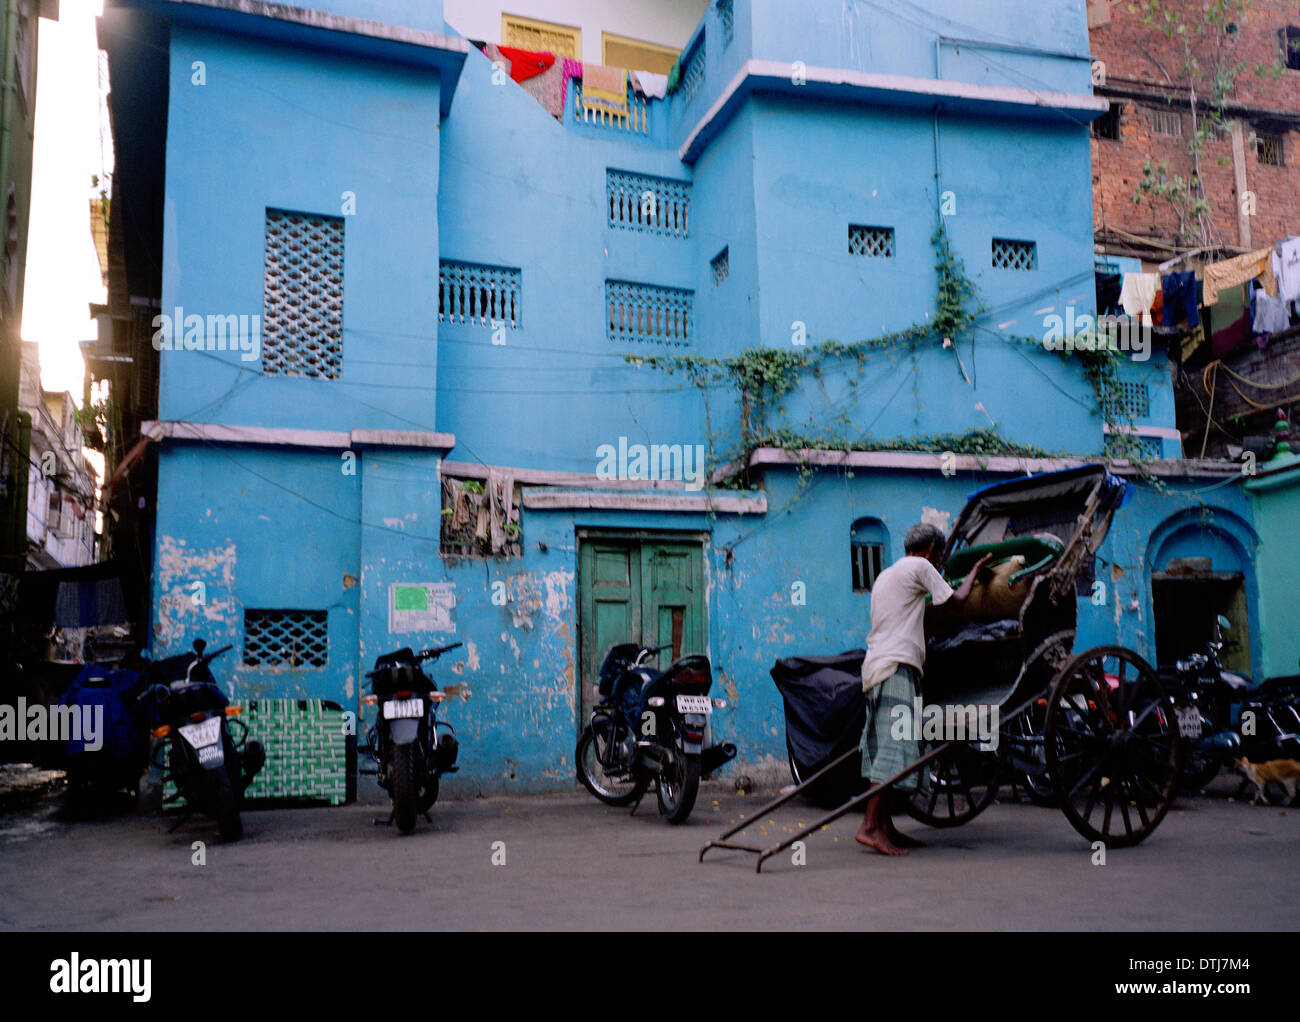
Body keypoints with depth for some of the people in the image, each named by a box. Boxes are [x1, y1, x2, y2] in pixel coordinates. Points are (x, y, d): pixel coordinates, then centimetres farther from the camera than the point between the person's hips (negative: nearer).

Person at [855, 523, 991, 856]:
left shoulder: (885, 575, 26)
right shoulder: (919, 567, 0)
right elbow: (957, 599, 5)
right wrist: (974, 572, 20)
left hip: (875, 666, 9)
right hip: (896, 667, -9)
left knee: (883, 747, 8)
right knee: (894, 746, -12)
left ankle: (885, 826, 9)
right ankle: (870, 826, -17)